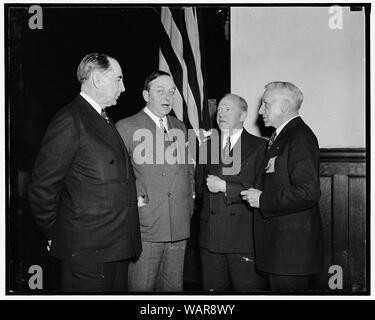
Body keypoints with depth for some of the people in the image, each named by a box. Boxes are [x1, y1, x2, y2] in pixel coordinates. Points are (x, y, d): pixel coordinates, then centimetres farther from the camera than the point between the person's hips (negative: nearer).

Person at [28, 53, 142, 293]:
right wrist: (55, 235, -5)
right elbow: (43, 187, -13)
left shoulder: (105, 121, 17)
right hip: (86, 250, -9)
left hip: (117, 246, 9)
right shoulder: (70, 120, -13)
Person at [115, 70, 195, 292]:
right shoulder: (126, 127, -2)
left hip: (179, 227, 5)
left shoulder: (180, 128, 15)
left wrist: (190, 205, 12)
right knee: (141, 288, 0)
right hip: (144, 226, -5)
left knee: (173, 286, 12)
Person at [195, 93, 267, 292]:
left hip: (245, 237, -4)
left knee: (249, 288, 0)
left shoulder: (259, 147, -1)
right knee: (213, 288, 9)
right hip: (210, 238, 4)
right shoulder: (208, 146, 15)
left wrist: (225, 186, -13)